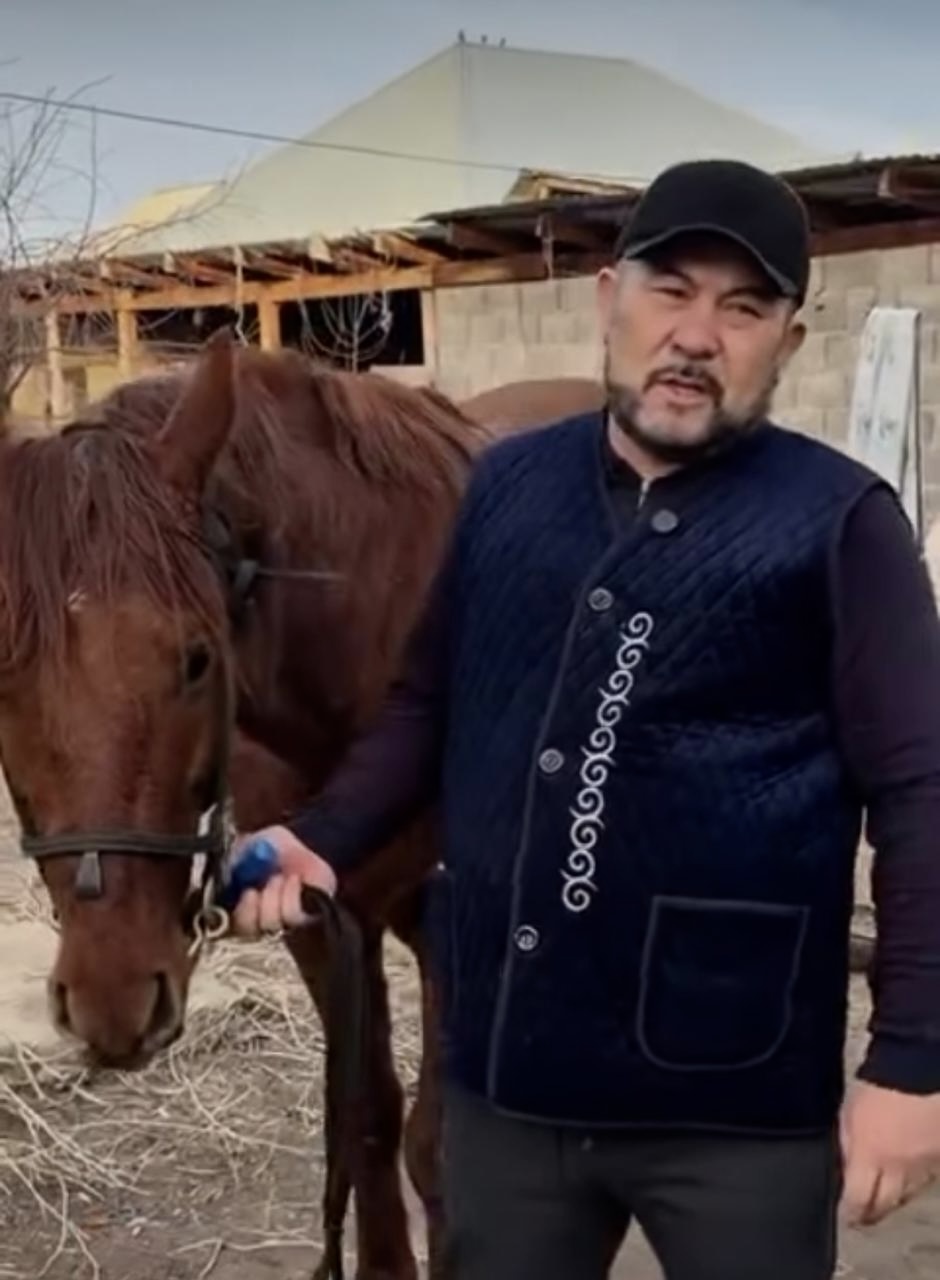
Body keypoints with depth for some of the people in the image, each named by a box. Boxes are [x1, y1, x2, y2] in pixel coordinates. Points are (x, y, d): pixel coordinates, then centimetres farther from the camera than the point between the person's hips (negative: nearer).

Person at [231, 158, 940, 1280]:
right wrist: (323, 840, -3)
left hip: (734, 1098, -4)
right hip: (503, 1067, 5)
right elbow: (429, 706, 12)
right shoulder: (506, 484, 3)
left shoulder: (836, 521, -10)